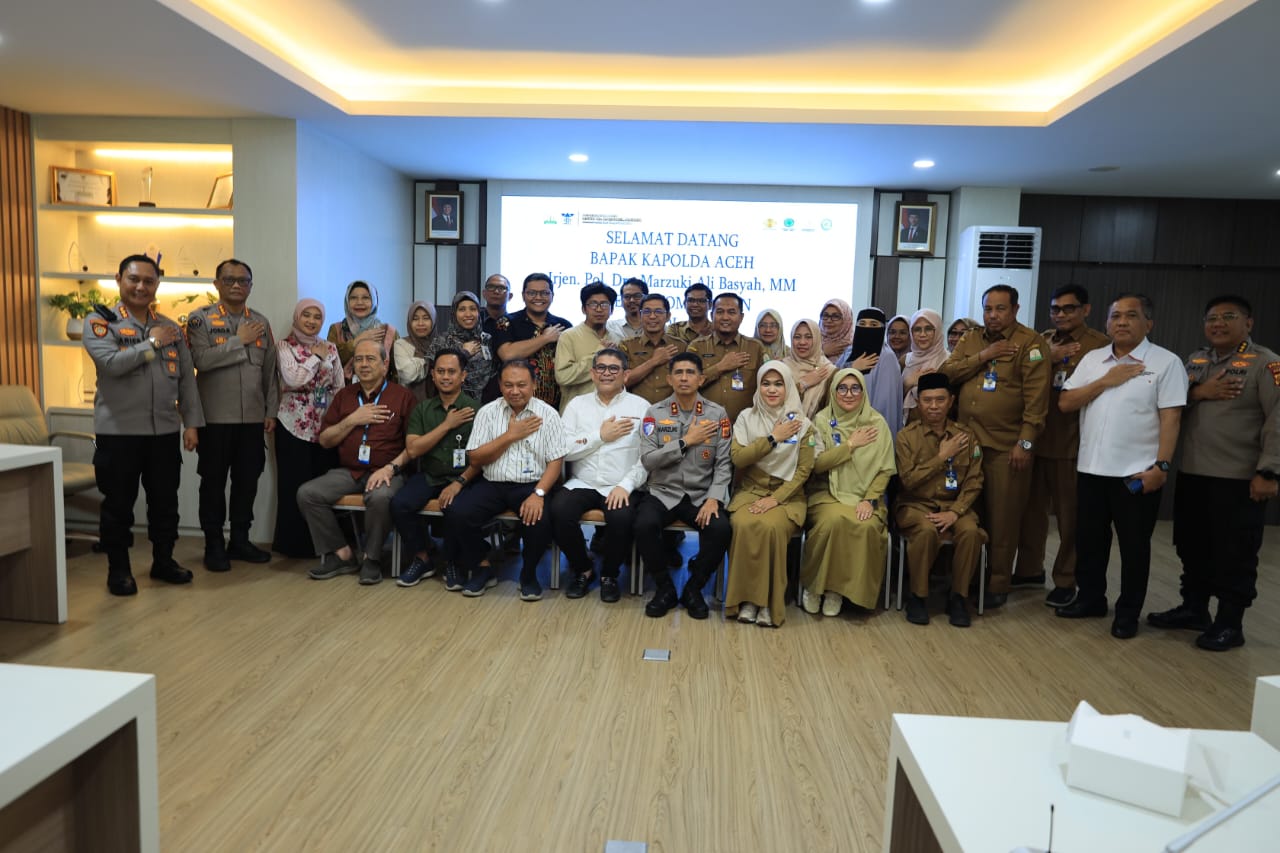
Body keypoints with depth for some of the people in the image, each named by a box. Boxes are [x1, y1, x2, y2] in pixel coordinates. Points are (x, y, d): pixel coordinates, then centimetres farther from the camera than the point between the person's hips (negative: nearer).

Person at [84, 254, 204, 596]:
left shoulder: (171, 328, 11)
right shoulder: (100, 322, -2)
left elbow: (187, 379, 9)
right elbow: (111, 362, -20)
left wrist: (192, 423, 3)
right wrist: (152, 343, -10)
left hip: (165, 431, 4)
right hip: (118, 431, -4)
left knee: (165, 500, 11)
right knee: (118, 503, 6)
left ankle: (163, 561, 25)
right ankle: (118, 569, 19)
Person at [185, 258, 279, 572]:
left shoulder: (261, 322, 11)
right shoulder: (200, 319, -2)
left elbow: (270, 371, 12)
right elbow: (201, 359, -18)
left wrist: (271, 411, 7)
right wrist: (240, 340, -15)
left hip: (253, 418, 4)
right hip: (216, 417, -4)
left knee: (247, 480, 9)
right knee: (214, 482, 5)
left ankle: (240, 540, 22)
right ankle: (213, 545, 15)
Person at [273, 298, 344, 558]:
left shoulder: (329, 348, 10)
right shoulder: (285, 346, -2)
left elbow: (339, 387, 11)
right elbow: (293, 379, -18)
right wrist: (317, 357, -8)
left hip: (326, 426, 4)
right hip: (295, 426, -3)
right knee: (295, 484, 0)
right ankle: (294, 542, 12)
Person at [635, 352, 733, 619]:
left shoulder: (718, 414, 3)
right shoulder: (655, 413, 1)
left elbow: (724, 464, -2)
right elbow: (648, 460, -9)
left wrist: (713, 498, -17)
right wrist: (686, 441, -14)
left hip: (702, 494, 0)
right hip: (663, 492, 0)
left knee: (720, 529, -29)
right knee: (644, 525, -31)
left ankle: (693, 588, -2)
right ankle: (664, 587, -4)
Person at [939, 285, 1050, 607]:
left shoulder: (1030, 343, -4)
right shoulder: (970, 341, 15)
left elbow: (1036, 396, -9)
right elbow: (946, 372, 2)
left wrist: (1025, 442, -14)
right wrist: (983, 356, -9)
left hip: (1006, 446, -5)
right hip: (967, 439, 5)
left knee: (1002, 518, 2)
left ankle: (998, 584, 14)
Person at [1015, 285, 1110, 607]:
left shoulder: (1100, 345, -5)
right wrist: (1048, 358, -11)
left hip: (1073, 441, -5)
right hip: (1037, 438, 5)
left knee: (1069, 514, 4)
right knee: (1032, 507, 12)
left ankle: (1066, 580, 17)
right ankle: (1030, 569, 27)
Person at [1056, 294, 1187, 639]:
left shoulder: (1166, 362, -5)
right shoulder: (1092, 359, 8)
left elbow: (1170, 418, -9)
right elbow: (1065, 403, 3)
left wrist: (1161, 465, -16)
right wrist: (1105, 381, -9)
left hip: (1138, 472, -4)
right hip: (1092, 468, 4)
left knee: (1134, 544, 7)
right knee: (1088, 539, 13)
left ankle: (1128, 612, 20)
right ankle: (1090, 598, 30)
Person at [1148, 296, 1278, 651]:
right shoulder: (1195, 361, 13)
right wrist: (1198, 392, -12)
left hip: (1239, 479, -6)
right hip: (1192, 474, 6)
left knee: (1234, 554, 2)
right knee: (1192, 547, 15)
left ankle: (1230, 623, 14)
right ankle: (1193, 608, 29)